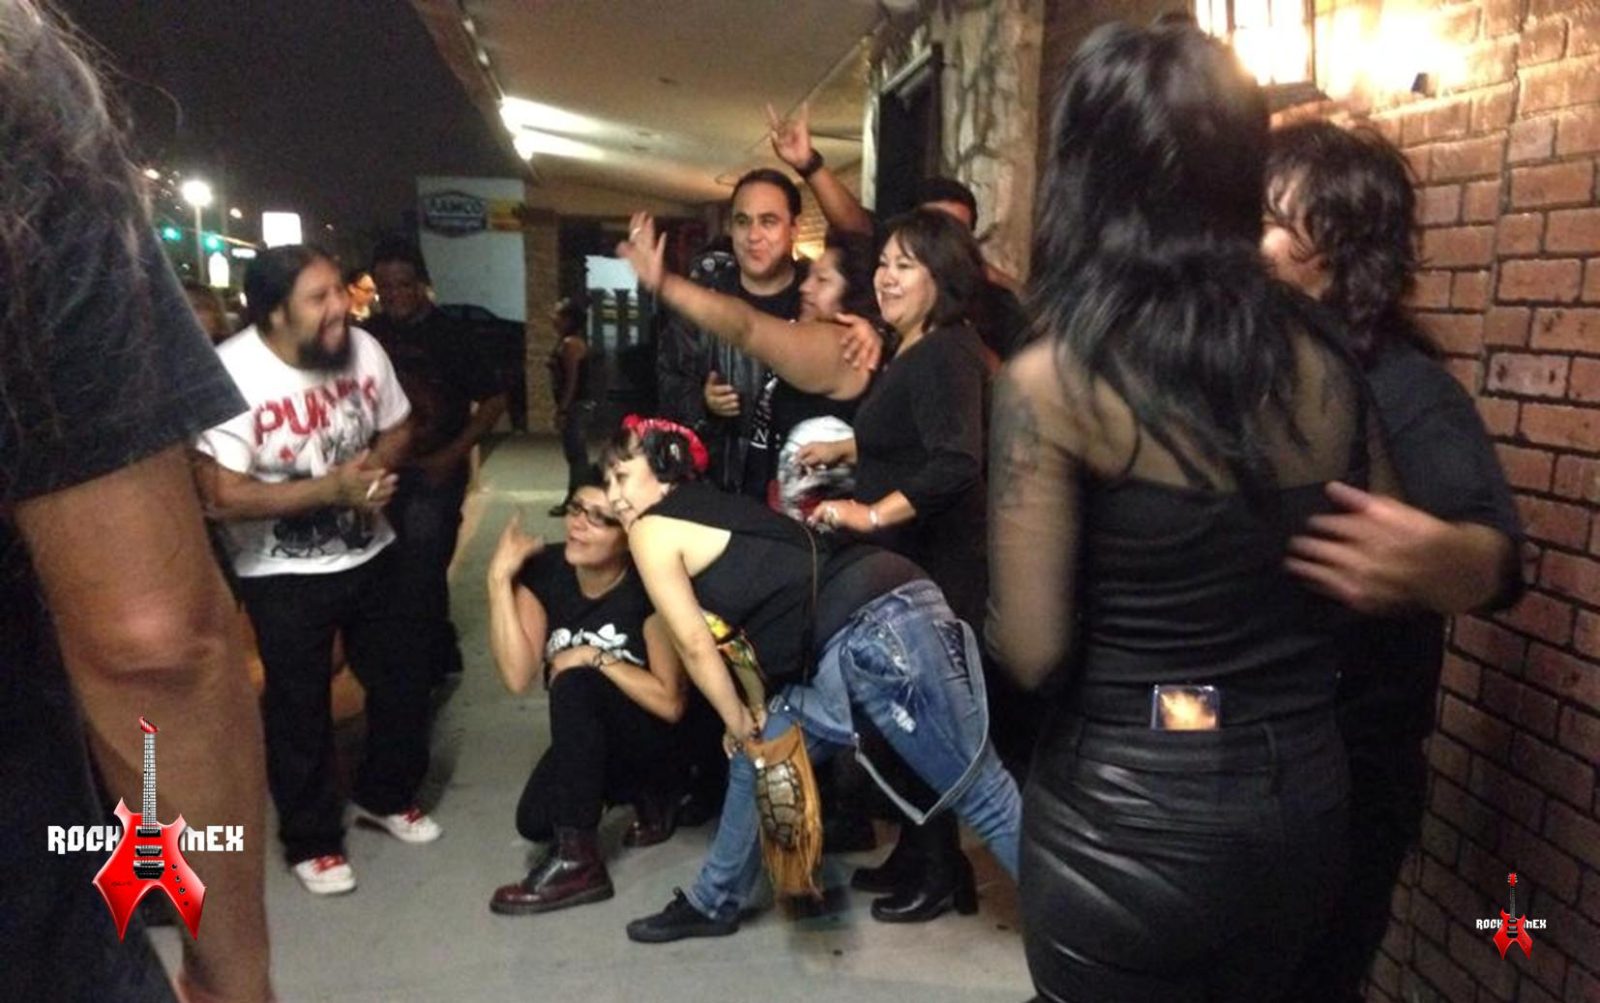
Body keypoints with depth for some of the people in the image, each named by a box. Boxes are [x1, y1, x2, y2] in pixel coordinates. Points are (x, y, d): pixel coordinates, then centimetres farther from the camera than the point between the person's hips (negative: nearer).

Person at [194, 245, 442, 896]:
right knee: (299, 710, 8)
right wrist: (331, 488, -26)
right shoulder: (231, 373, -24)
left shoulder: (363, 349, -9)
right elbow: (221, 497, -26)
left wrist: (374, 466, -15)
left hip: (370, 554, 5)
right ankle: (312, 841, 28)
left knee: (405, 679, 14)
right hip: (284, 576, -5)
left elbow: (397, 429, 7)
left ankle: (386, 795, 39)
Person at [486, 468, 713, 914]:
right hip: (591, 740, 6)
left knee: (575, 686, -29)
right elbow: (518, 676, -22)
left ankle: (578, 861, -20)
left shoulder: (649, 588, -24)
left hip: (662, 740, -5)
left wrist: (596, 658, -25)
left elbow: (671, 703, -23)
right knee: (534, 820, -14)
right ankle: (644, 794, 15)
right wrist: (500, 578, -27)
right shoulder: (543, 571, -11)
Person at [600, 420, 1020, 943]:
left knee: (986, 800, -3)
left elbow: (696, 646, 2)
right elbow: (749, 627, 25)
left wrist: (739, 724, 14)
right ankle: (713, 904, 37)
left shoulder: (651, 530, 2)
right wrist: (755, 720, 21)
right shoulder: (713, 509, 26)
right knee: (758, 761, 21)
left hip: (879, 631, -10)